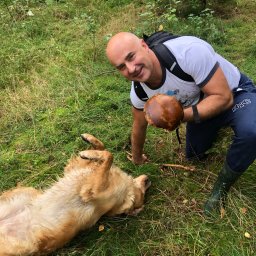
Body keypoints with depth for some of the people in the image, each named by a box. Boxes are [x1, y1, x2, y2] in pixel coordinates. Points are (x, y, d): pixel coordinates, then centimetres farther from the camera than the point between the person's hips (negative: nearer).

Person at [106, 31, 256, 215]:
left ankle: (222, 187, -8)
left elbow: (224, 98, -32)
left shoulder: (188, 51, -39)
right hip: (199, 106, 5)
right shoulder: (139, 92, -18)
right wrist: (137, 158, 18)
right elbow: (140, 126, 3)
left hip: (235, 92, -5)